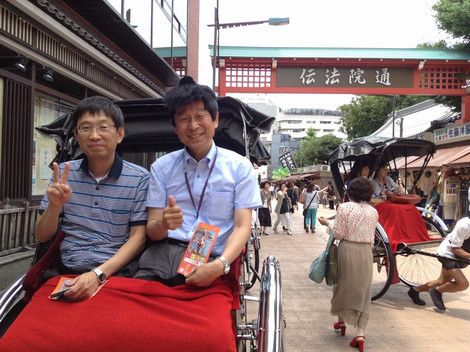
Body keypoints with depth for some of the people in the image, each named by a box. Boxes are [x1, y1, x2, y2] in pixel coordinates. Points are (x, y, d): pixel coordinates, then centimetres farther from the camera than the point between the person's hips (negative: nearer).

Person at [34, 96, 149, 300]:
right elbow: (42, 236, 9)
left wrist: (99, 274, -17)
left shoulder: (139, 178, -1)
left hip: (114, 272, -2)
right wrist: (55, 206, -12)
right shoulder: (64, 173, 8)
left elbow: (138, 237, -3)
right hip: (65, 271, 3)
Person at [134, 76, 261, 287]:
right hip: (164, 252, 2)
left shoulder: (240, 167, 6)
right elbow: (152, 232, 8)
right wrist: (163, 224, -17)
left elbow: (242, 227, -1)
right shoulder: (161, 167, 11)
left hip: (210, 260, -2)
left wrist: (219, 265, -20)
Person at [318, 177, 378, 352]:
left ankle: (342, 320, 34)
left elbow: (338, 234, -10)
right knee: (363, 291, 6)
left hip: (347, 249, -2)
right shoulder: (373, 212, 3)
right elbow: (372, 238, 8)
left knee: (343, 284, 18)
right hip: (366, 252, 2)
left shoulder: (344, 207, -9)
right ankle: (360, 333, -1)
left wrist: (327, 223, 5)